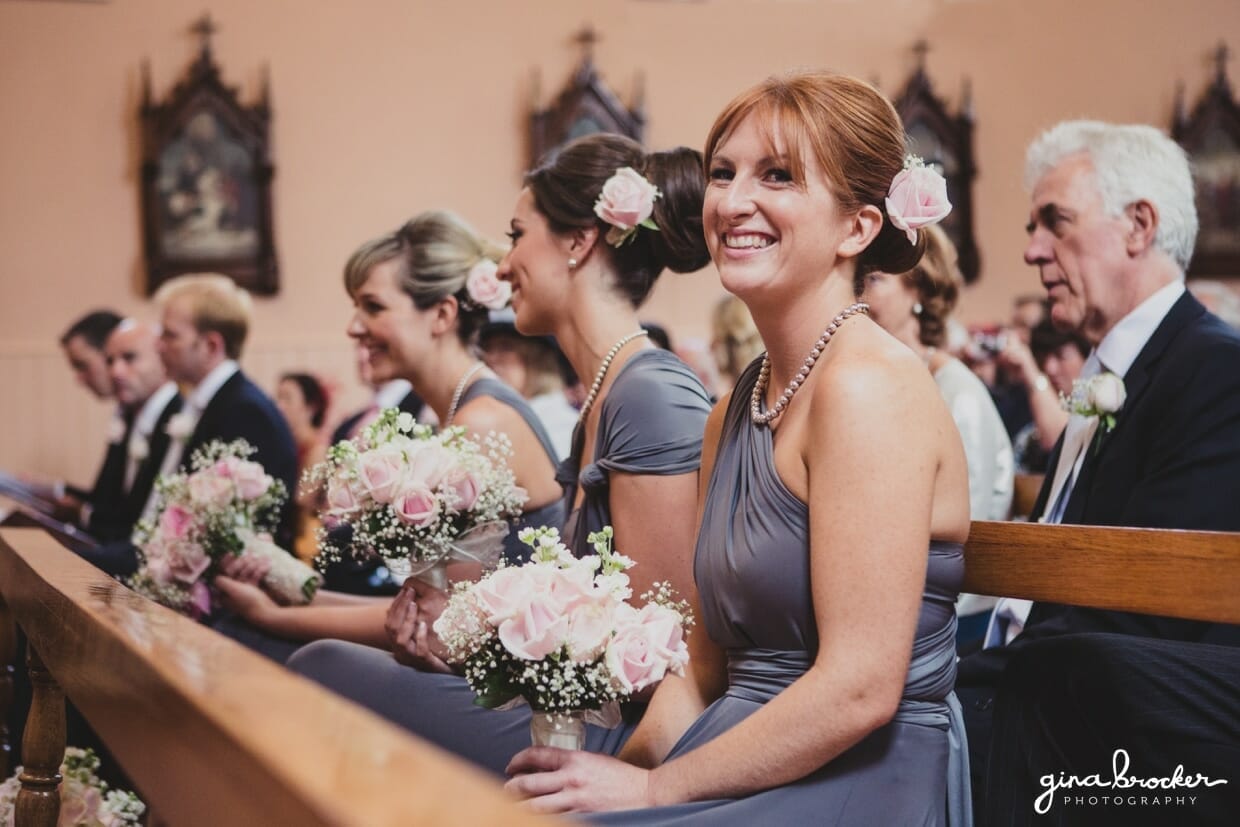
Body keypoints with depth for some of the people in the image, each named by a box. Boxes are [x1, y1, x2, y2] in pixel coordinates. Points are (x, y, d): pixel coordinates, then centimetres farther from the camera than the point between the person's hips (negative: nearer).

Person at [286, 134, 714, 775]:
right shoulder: (600, 399, 15)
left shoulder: (653, 395, -16)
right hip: (574, 714, 9)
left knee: (321, 673, -8)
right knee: (324, 664, 6)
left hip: (627, 735, -9)